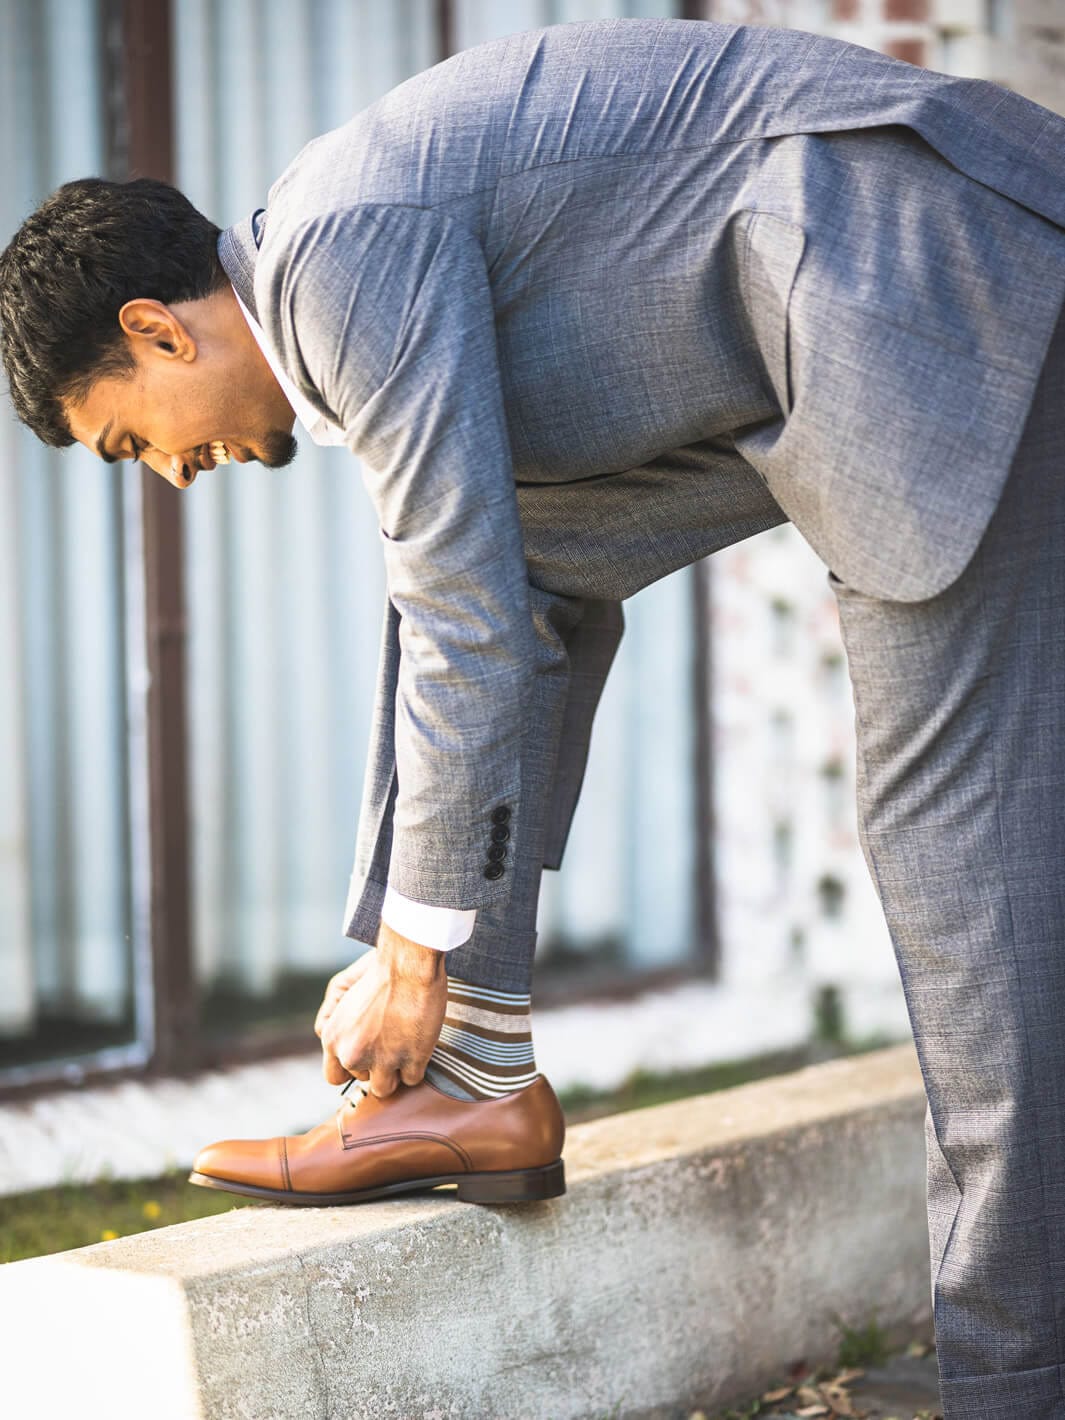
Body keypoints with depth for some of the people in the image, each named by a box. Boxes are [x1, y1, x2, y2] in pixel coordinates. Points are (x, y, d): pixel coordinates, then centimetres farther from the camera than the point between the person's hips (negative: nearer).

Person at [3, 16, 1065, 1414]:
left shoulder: (343, 245, -14)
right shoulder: (346, 265, 16)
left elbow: (474, 624, -16)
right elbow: (460, 600, 23)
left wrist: (416, 946, -6)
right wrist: (414, 949, 26)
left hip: (948, 282, -10)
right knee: (528, 551, 10)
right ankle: (472, 1075, 7)